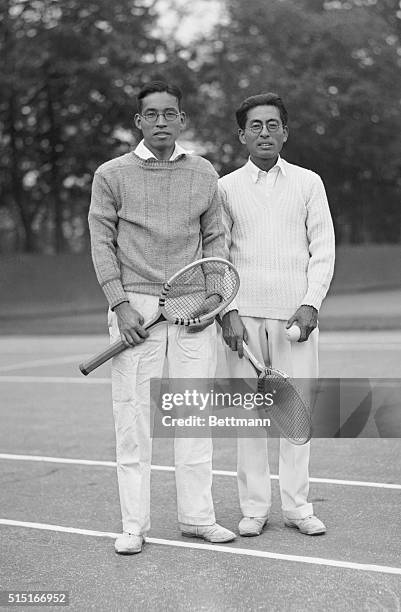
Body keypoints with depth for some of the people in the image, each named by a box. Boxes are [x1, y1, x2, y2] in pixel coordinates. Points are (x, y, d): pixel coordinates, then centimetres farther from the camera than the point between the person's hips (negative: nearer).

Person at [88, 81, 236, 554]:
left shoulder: (204, 174, 11)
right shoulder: (112, 175, 3)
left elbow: (215, 239, 14)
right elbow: (102, 243, 1)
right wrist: (121, 305, -9)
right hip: (135, 306, -2)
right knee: (133, 414, -1)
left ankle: (197, 517, 16)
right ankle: (134, 524, 9)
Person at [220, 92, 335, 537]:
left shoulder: (308, 183, 9)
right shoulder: (225, 188, 7)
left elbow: (323, 249, 6)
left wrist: (311, 303, -6)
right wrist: (228, 312, -5)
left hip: (296, 313, 1)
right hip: (244, 314, 0)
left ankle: (297, 505, 11)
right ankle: (254, 507, 10)